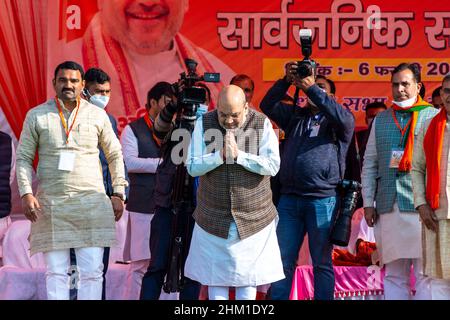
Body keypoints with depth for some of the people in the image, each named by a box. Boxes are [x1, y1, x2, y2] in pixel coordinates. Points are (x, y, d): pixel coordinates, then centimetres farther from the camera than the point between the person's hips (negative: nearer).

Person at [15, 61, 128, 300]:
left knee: (92, 271, -3)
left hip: (91, 204, 0)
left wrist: (119, 193, 9)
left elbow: (115, 154, 15)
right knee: (55, 272, 1)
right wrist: (26, 193, -6)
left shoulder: (97, 115, 7)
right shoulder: (37, 116, 6)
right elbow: (23, 157, 7)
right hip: (50, 204, 0)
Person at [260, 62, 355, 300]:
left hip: (323, 200, -3)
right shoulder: (295, 116, 20)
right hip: (289, 198, 4)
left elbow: (343, 118, -15)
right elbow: (268, 106, 10)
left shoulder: (339, 121, 8)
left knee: (322, 262, 4)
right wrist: (286, 81, -5)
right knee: (283, 260, 3)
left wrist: (311, 89, -15)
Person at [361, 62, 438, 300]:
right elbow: (369, 164, 19)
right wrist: (368, 202, 11)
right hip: (388, 208, 4)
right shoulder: (380, 120, 19)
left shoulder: (433, 116, 6)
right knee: (393, 275, 6)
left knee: (425, 273, -6)